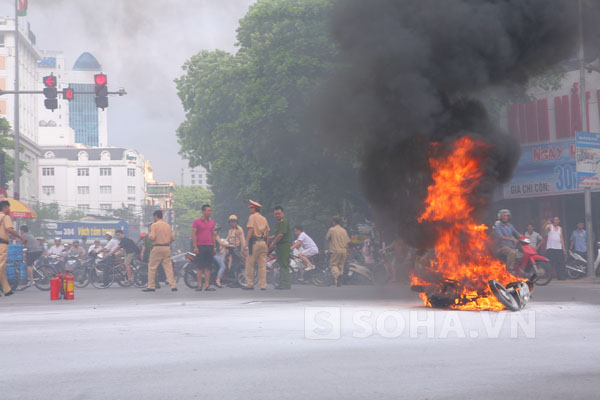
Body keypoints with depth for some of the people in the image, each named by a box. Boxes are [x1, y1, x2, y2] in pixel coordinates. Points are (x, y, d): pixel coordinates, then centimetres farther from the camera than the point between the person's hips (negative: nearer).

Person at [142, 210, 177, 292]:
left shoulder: (154, 225, -6)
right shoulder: (168, 225, 10)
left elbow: (152, 237, -15)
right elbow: (173, 238, 9)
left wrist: (149, 235, 6)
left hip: (157, 248, -5)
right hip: (167, 248, 5)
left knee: (152, 267, 4)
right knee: (168, 267, 4)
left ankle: (151, 286, 5)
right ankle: (173, 286, -3)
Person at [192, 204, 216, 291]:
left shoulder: (212, 222, 14)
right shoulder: (197, 221, -2)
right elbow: (193, 234, -5)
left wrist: (214, 247, 15)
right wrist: (195, 247, -13)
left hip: (210, 246, 5)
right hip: (200, 246, -5)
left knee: (208, 267, 3)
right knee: (199, 266, -3)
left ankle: (207, 285, 5)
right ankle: (199, 285, 2)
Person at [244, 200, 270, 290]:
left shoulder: (252, 217, -2)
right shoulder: (264, 218, 16)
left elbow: (250, 231, -12)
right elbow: (267, 233, 14)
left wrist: (246, 243, -14)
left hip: (254, 242, -6)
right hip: (263, 242, 6)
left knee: (249, 264, 0)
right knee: (262, 265, 5)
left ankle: (250, 284, 0)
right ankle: (263, 285, 3)